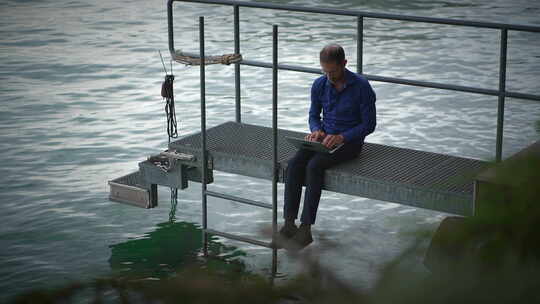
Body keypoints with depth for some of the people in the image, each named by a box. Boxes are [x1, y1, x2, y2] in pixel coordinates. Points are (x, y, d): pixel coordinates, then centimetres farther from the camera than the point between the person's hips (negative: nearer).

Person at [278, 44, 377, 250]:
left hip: (349, 141, -5)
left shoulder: (361, 87, -13)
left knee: (314, 166, -31)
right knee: (294, 164, -24)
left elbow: (369, 124, -10)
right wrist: (316, 131, -10)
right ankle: (289, 225, -26)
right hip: (324, 137, 5)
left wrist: (341, 137, -22)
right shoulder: (319, 85, 1)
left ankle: (306, 229, -29)